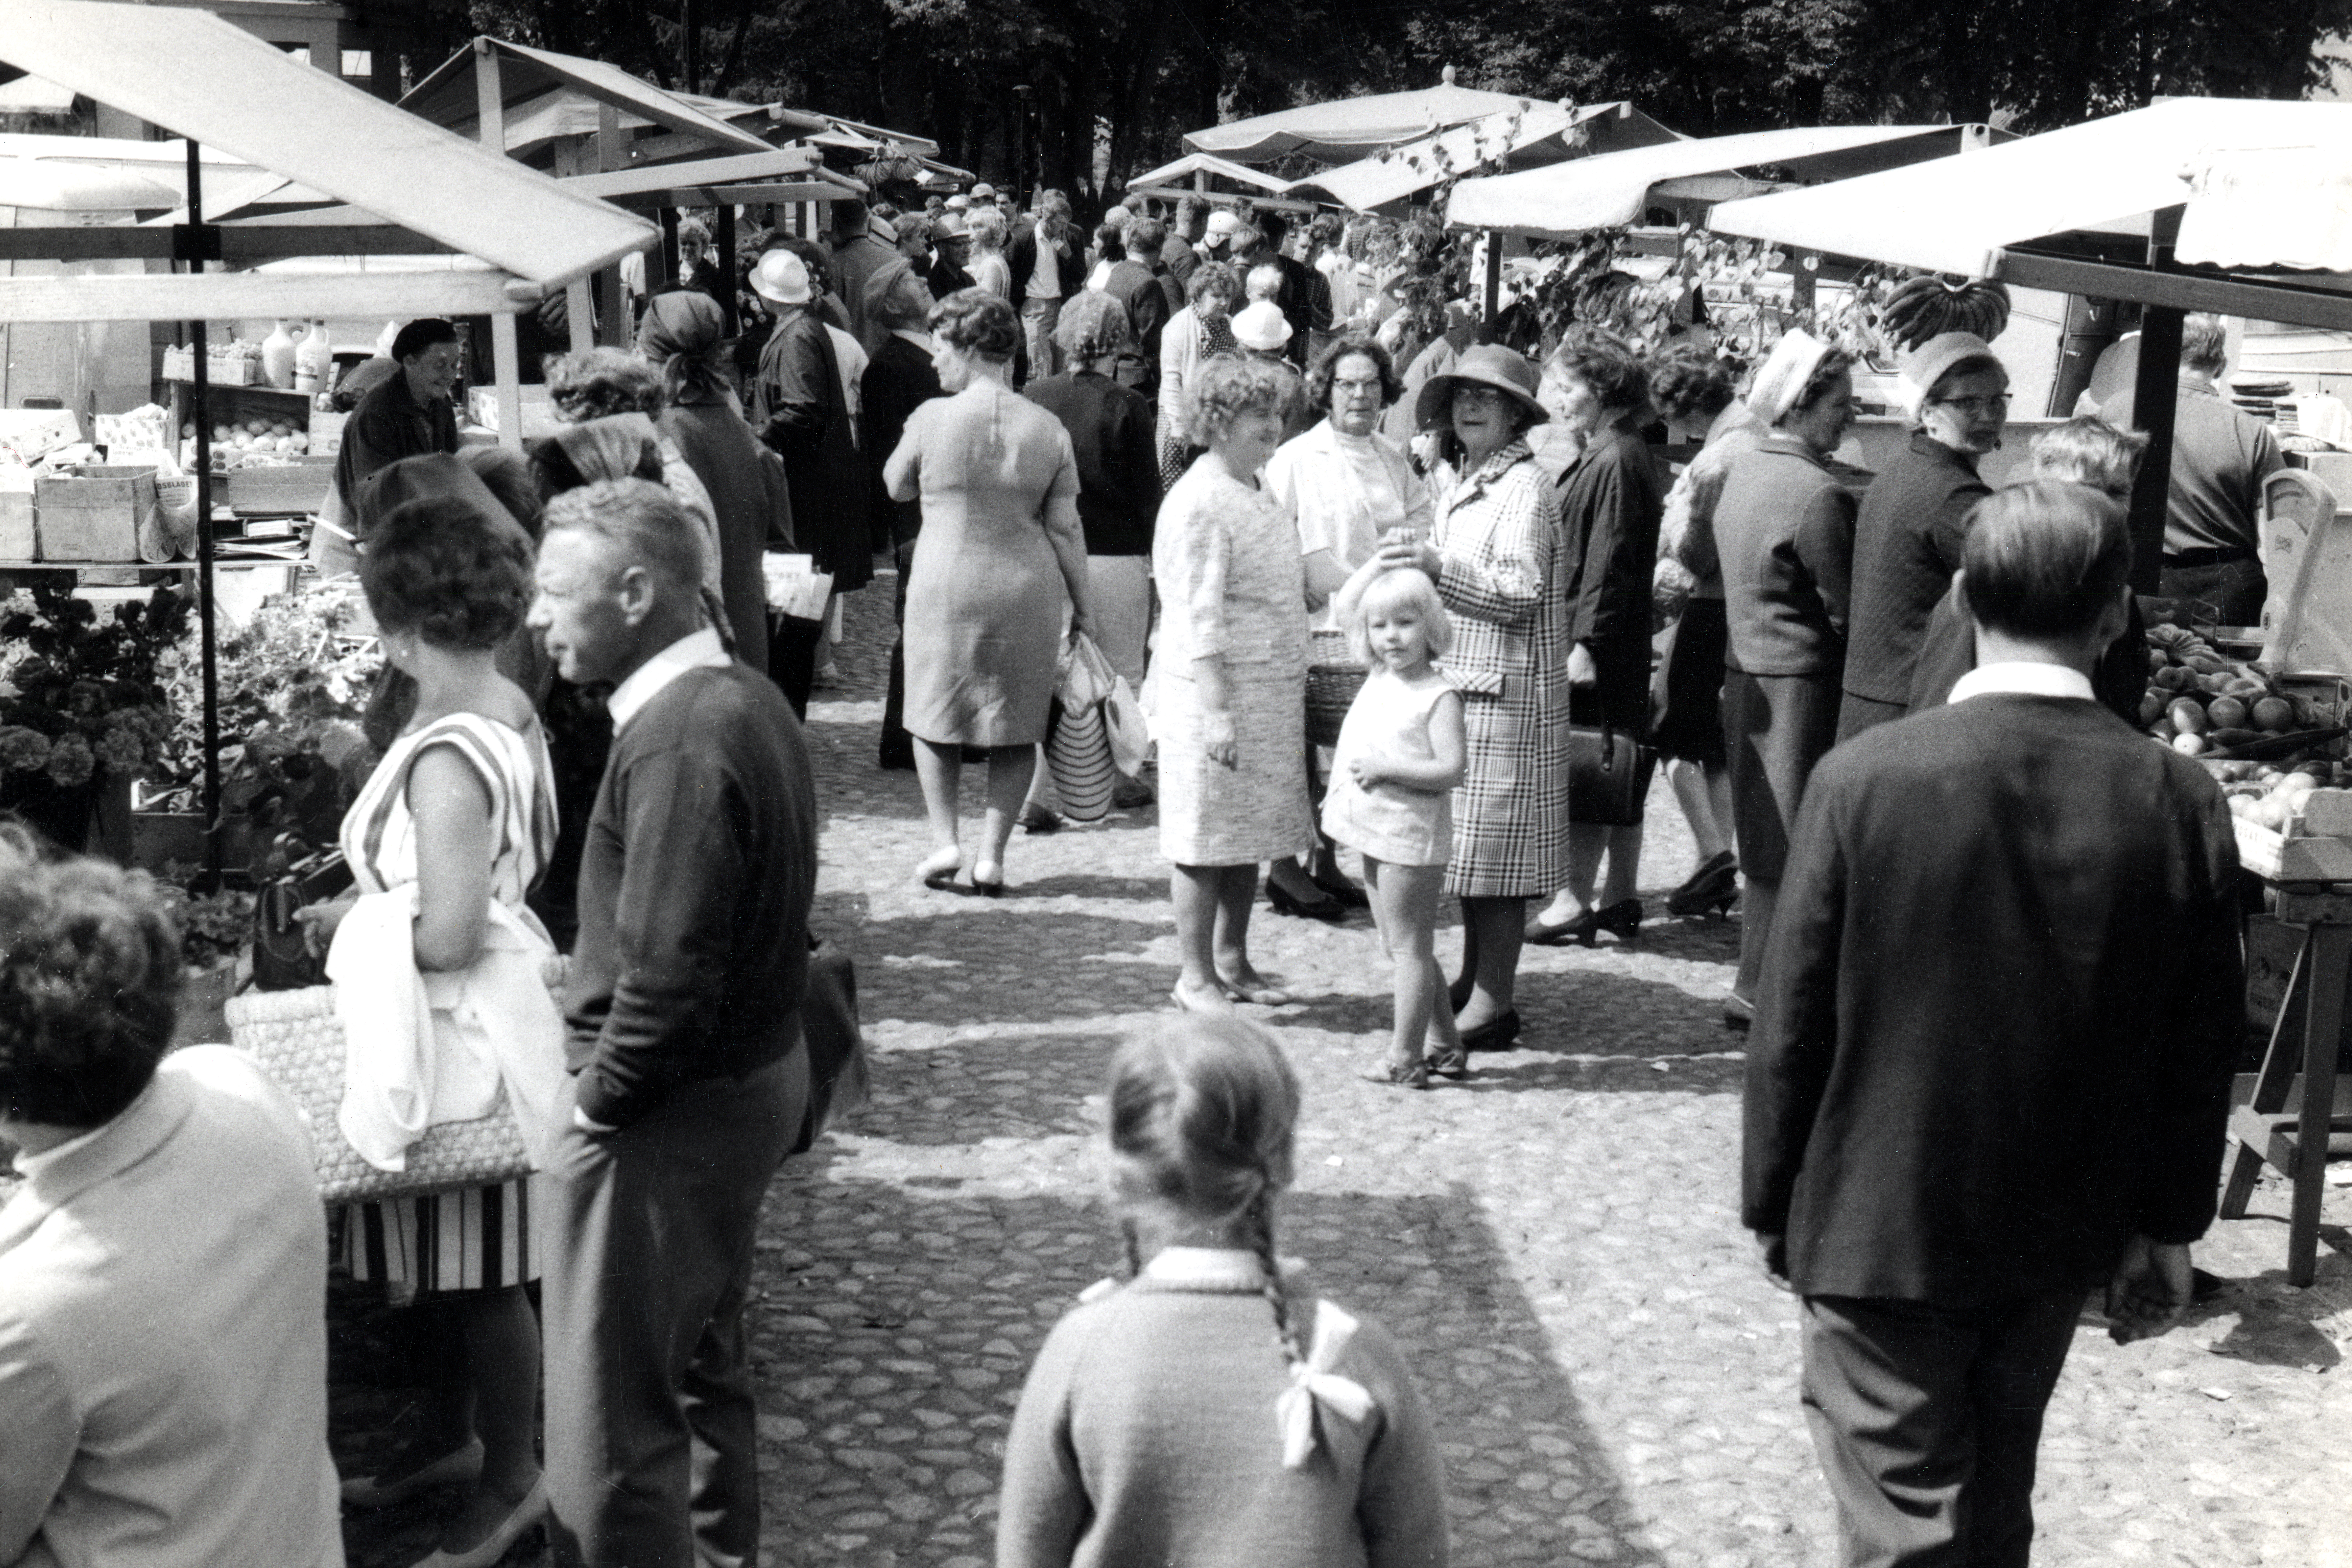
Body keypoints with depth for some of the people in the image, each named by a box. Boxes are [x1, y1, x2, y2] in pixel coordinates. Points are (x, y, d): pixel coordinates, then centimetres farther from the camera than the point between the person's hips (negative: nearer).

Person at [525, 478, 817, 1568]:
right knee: (706, 1357, 26)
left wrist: (597, 1098, -14)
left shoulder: (678, 741, -24)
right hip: (756, 1070, 10)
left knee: (614, 1415, -1)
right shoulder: (746, 700, 7)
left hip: (671, 1107, -10)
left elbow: (671, 975, -28)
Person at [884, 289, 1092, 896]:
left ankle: (944, 839, 7)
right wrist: (1082, 605, 9)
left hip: (946, 587, -2)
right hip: (1028, 590, 2)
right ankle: (991, 855, 9)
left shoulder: (933, 417, -7)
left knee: (934, 715, 16)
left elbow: (897, 486, 10)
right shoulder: (1049, 430, 0)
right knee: (1017, 727, 11)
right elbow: (1065, 529, 1)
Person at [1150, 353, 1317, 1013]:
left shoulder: (1258, 494, 14)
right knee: (1207, 840, 0)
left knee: (1250, 835, 14)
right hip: (1212, 694, -9)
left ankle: (1232, 962, 25)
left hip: (1269, 695, 9)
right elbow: (1198, 620, -20)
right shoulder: (1199, 502, -16)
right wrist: (1218, 710, -23)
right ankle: (1194, 976, 10)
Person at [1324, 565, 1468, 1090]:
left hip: (1411, 835, -9)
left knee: (1406, 946, -3)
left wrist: (1385, 768, -22)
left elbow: (1451, 769, -21)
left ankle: (1404, 1058, 3)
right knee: (1402, 947, 15)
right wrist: (1386, 561, 10)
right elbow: (1345, 606, 19)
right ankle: (1448, 1047, 26)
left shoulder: (1439, 697, -14)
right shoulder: (1380, 676, 8)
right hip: (1376, 832, 9)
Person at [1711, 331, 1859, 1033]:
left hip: (1745, 671, 9)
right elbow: (1848, 608, -15)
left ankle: (1757, 987, 24)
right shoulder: (1819, 495, -19)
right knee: (1797, 841, -1)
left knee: (1764, 837, 16)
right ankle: (1765, 991, 4)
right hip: (1801, 681, -9)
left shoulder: (1740, 472, 9)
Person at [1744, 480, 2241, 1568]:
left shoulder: (1865, 780, -18)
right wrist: (2169, 1225, 10)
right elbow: (2202, 1046, -3)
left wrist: (1772, 1203, 2)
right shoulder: (2181, 801, -11)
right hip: (2062, 1232, 3)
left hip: (1883, 1225, -3)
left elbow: (1793, 1022, -11)